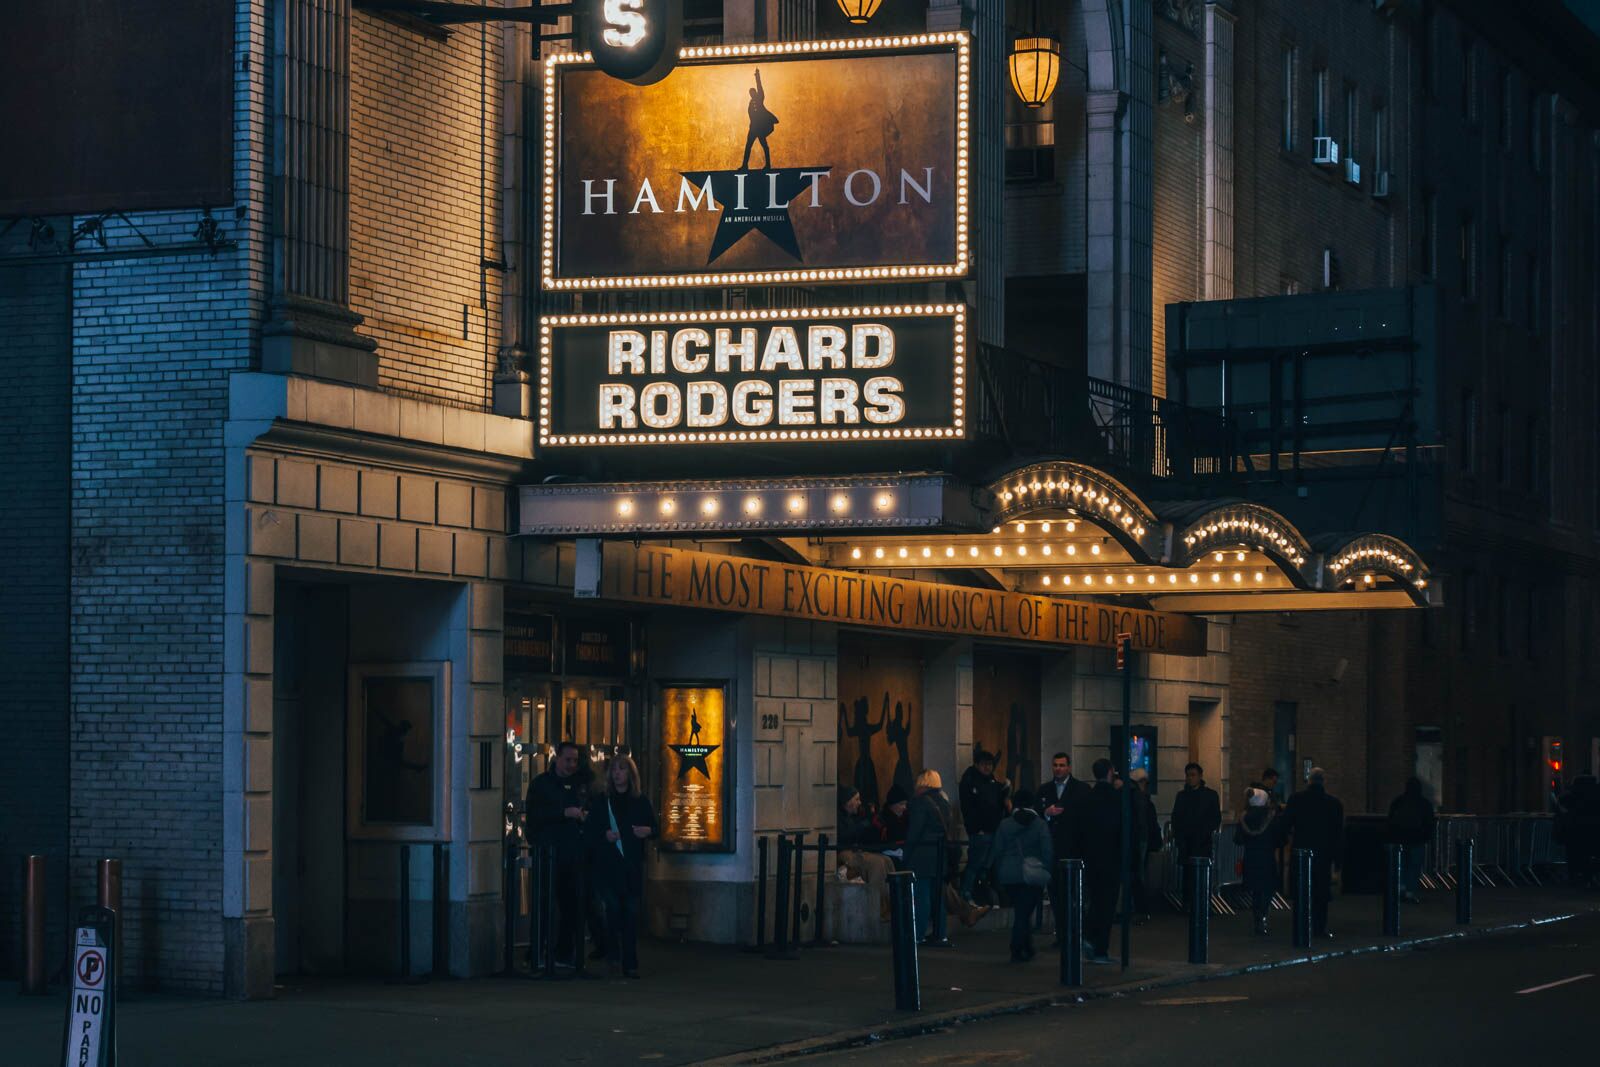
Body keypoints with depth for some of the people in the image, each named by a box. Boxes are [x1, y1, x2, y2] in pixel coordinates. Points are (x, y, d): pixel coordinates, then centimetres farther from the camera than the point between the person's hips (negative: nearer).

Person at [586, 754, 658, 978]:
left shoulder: (640, 801, 9)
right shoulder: (601, 801, 4)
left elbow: (656, 828, 13)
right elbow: (589, 829, 4)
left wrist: (648, 831, -9)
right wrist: (604, 835, -14)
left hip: (632, 864, 2)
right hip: (607, 864, -2)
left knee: (631, 913, 0)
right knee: (613, 908, -11)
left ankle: (630, 964, 4)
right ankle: (613, 956, 8)